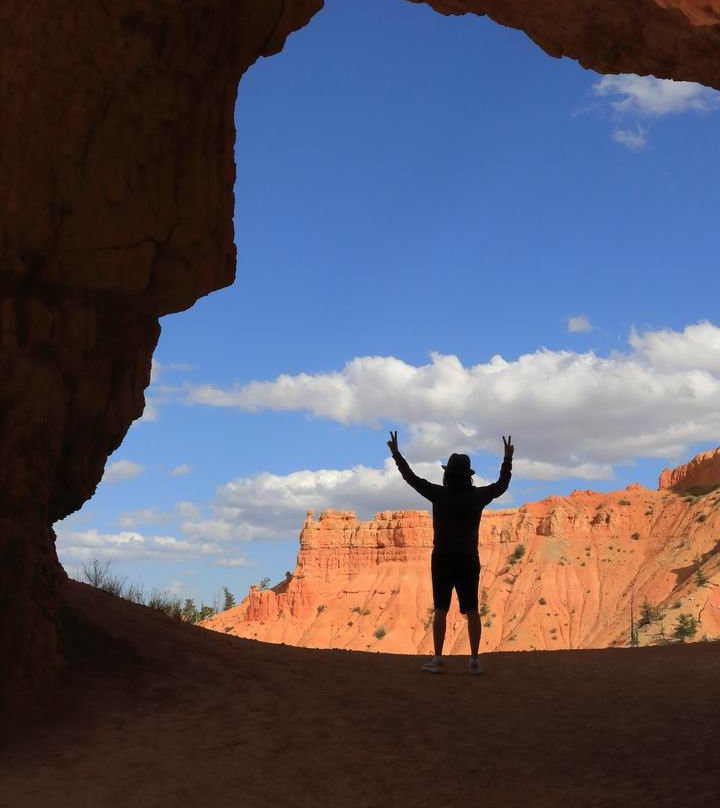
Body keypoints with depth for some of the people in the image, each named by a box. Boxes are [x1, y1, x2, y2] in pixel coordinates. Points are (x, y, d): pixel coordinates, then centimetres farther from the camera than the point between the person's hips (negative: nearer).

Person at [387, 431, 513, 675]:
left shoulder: (440, 494, -9)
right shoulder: (477, 496, -2)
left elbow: (412, 478, -1)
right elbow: (502, 485, 15)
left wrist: (396, 454, 9)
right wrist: (508, 458, 27)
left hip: (443, 559, -2)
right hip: (468, 560, 2)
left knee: (440, 609, 1)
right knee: (471, 611, 3)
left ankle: (437, 659, -4)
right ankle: (474, 660, 0)